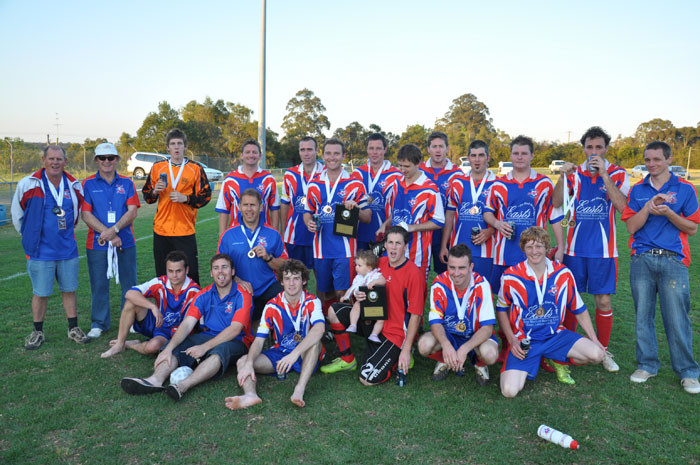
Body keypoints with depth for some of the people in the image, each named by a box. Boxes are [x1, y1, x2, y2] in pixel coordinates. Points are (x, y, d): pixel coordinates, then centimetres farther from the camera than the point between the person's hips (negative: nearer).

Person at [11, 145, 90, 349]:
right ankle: (38, 332, 21)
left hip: (68, 249, 3)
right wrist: (31, 236, 11)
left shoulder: (74, 186, 3)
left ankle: (73, 329, 22)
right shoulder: (28, 184, -6)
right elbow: (17, 213, 5)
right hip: (40, 251, -3)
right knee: (40, 293, 5)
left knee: (69, 290, 10)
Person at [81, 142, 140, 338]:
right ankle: (99, 323, 19)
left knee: (129, 285, 6)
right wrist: (107, 234, -13)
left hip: (125, 242, 1)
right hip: (97, 243, -1)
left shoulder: (126, 183, 7)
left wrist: (114, 230, -15)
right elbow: (86, 214, -4)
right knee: (99, 285, 5)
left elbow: (133, 211, -2)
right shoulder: (88, 184, 3)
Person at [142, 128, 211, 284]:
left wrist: (185, 198, -13)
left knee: (190, 274, -4)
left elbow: (205, 196, 2)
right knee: (162, 275, 8)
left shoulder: (196, 169, 2)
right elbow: (146, 195, 16)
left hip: (185, 230, -2)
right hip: (161, 229, 3)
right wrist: (155, 191, -6)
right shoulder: (157, 167, 9)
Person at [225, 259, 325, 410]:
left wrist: (295, 353, -44)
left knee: (315, 341, -35)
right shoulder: (272, 306, -5)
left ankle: (299, 390, -45)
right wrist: (249, 363, -28)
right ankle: (250, 395, -46)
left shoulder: (311, 302, -12)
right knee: (242, 361, -16)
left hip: (305, 355, -3)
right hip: (279, 352, 3)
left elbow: (319, 329, -32)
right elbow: (259, 340, -8)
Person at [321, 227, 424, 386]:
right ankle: (347, 360, 12)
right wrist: (360, 295, -8)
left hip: (396, 332, -7)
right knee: (334, 311, -2)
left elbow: (416, 315, -18)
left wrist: (406, 350, -19)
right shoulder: (380, 263, 1)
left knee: (367, 379, -17)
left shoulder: (413, 273, -19)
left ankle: (400, 359, 9)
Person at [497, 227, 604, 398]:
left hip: (556, 335, 3)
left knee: (597, 354, -18)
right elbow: (501, 310, 4)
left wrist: (594, 339, 4)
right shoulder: (511, 276, -10)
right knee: (509, 390, -22)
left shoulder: (563, 273, -3)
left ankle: (556, 361, 9)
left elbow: (579, 310, 9)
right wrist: (512, 340, -7)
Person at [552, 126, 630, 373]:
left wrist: (604, 175, -21)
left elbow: (621, 206, -15)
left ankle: (603, 350, 20)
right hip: (575, 247, 1)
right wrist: (563, 176, -21)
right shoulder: (574, 174, 5)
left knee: (603, 301, 3)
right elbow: (556, 203, -7)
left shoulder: (617, 174, 1)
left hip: (603, 249, -1)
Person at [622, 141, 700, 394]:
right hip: (642, 259, 2)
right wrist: (648, 207, -12)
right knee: (643, 315, 7)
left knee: (677, 318, -1)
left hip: (673, 260, -2)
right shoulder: (638, 190, 9)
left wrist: (668, 212, -14)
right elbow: (631, 226, 2)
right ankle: (647, 364, 19)